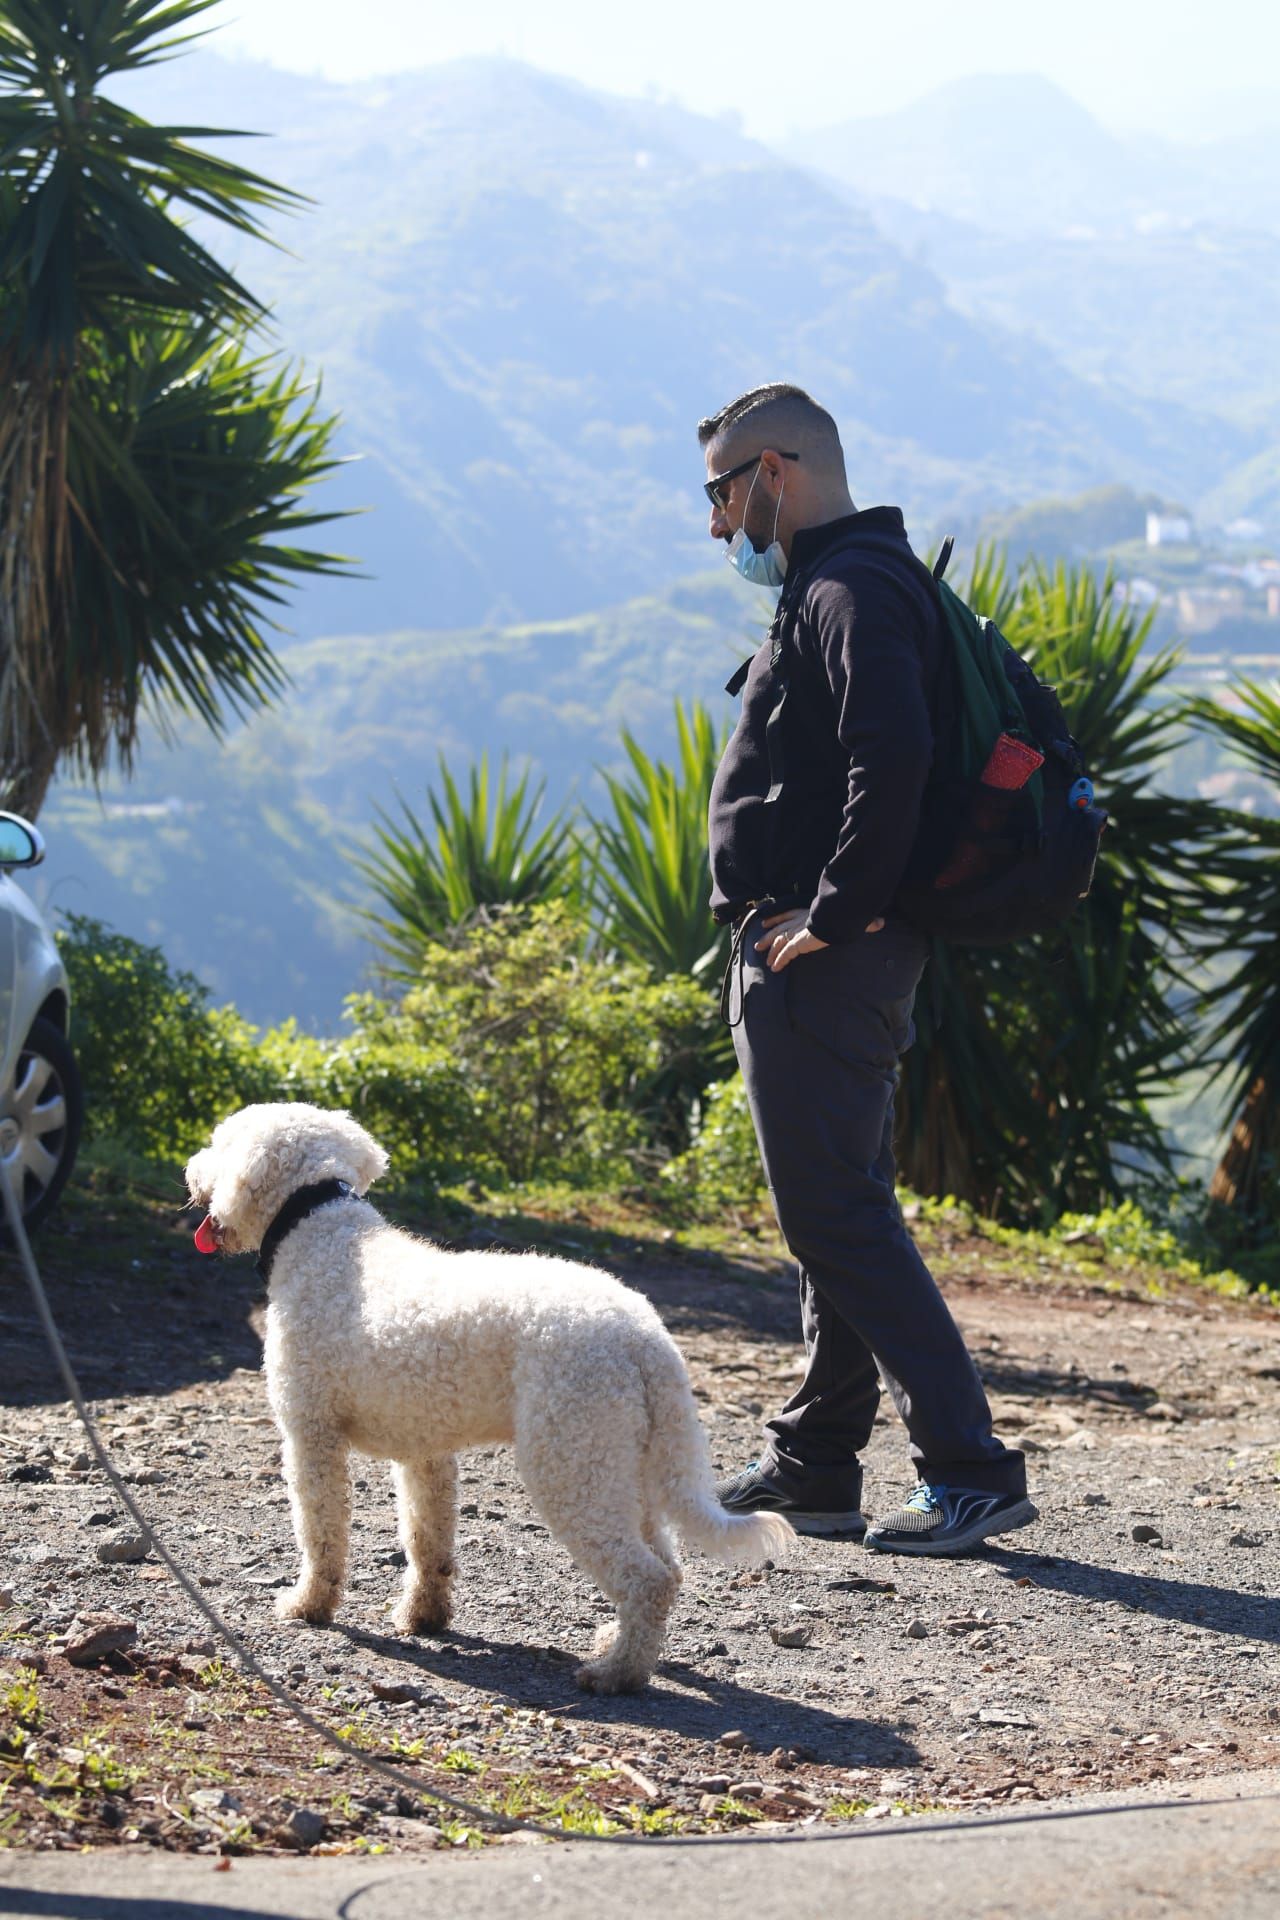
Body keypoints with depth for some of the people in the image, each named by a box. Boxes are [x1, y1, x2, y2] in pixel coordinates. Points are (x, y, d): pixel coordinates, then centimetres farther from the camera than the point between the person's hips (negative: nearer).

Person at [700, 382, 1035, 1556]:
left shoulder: (852, 590, -14)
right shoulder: (836, 585, 19)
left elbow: (892, 757, -29)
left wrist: (829, 916, -24)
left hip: (819, 963, -11)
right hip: (815, 959, 11)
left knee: (837, 1218, -10)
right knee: (840, 1213, 15)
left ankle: (973, 1469, -11)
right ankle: (815, 1467, 25)